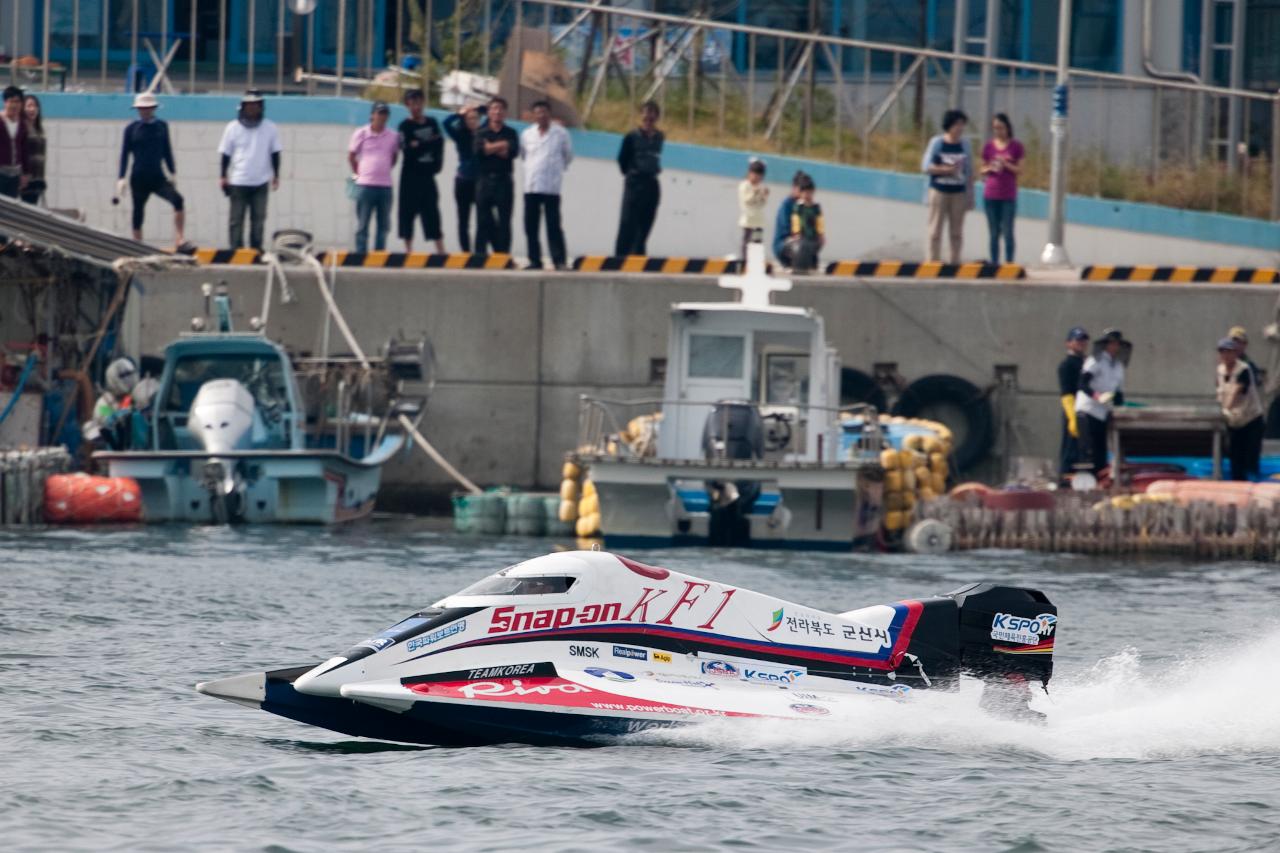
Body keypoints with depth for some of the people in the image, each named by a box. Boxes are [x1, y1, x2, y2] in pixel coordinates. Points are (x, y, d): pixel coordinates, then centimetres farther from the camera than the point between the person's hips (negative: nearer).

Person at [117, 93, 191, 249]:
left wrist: (173, 173, 10)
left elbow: (167, 152, 14)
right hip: (139, 178, -1)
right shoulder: (132, 129, 2)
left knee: (177, 200, -23)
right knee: (138, 215, 4)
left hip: (158, 177, 1)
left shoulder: (161, 127, 8)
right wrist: (121, 178, -3)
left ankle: (179, 241, -27)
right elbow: (125, 154, 3)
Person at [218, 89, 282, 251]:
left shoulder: (269, 128, 2)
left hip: (261, 183, 1)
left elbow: (275, 153, 10)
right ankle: (236, 249, 3)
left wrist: (276, 176, 8)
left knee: (258, 219, 3)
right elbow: (225, 154, 5)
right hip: (238, 182, -1)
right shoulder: (233, 128, 0)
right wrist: (223, 177, 1)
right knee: (237, 219, 0)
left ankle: (257, 249, 9)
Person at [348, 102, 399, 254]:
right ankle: (361, 255, 2)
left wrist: (384, 170, 12)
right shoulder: (361, 134, -2)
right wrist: (358, 173, 6)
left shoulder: (393, 137, 5)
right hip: (365, 185, -3)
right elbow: (351, 156, 7)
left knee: (383, 225, 6)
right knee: (362, 225, 0)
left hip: (385, 185, 3)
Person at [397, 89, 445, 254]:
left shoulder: (432, 123, 10)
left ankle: (441, 250, 4)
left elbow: (439, 144, 10)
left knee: (432, 212, 4)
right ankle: (408, 250, 4)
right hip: (411, 175, -4)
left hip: (428, 174, 4)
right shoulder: (406, 126, -5)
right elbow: (407, 149, -15)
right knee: (408, 212, -2)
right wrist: (429, 143, -11)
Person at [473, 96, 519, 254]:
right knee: (483, 220, 0)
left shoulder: (510, 133, 9)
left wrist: (491, 148, -7)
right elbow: (479, 149, -8)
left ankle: (504, 255, -1)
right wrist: (501, 146, -8)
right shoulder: (481, 133, 10)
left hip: (504, 180, -1)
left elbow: (514, 151, -8)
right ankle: (480, 254, 1)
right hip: (484, 180, 1)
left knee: (504, 221, -2)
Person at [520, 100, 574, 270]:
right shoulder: (527, 134, 8)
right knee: (530, 226, 2)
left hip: (551, 187, -4)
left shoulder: (560, 133, 0)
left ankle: (559, 260, -5)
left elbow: (568, 156, 12)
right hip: (531, 186, 4)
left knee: (553, 226, -7)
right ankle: (534, 260, 8)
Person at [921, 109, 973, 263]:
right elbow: (926, 166, -5)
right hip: (939, 191, -3)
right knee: (936, 229, -3)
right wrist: (946, 169, -17)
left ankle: (955, 262, 10)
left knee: (956, 232, 5)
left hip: (958, 193, 3)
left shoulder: (964, 144, 7)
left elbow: (969, 171, 11)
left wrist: (970, 194, 7)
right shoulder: (937, 142, -2)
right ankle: (933, 262, -1)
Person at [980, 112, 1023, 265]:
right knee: (994, 233, 4)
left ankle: (1009, 262, -5)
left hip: (1008, 196, -2)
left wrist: (1006, 164, -15)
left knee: (1008, 232, -8)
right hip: (991, 195, 2)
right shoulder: (989, 146, 7)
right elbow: (983, 170, 13)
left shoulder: (1016, 146, 1)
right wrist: (990, 168, -9)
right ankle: (994, 262, 8)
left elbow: (1019, 170, 1)